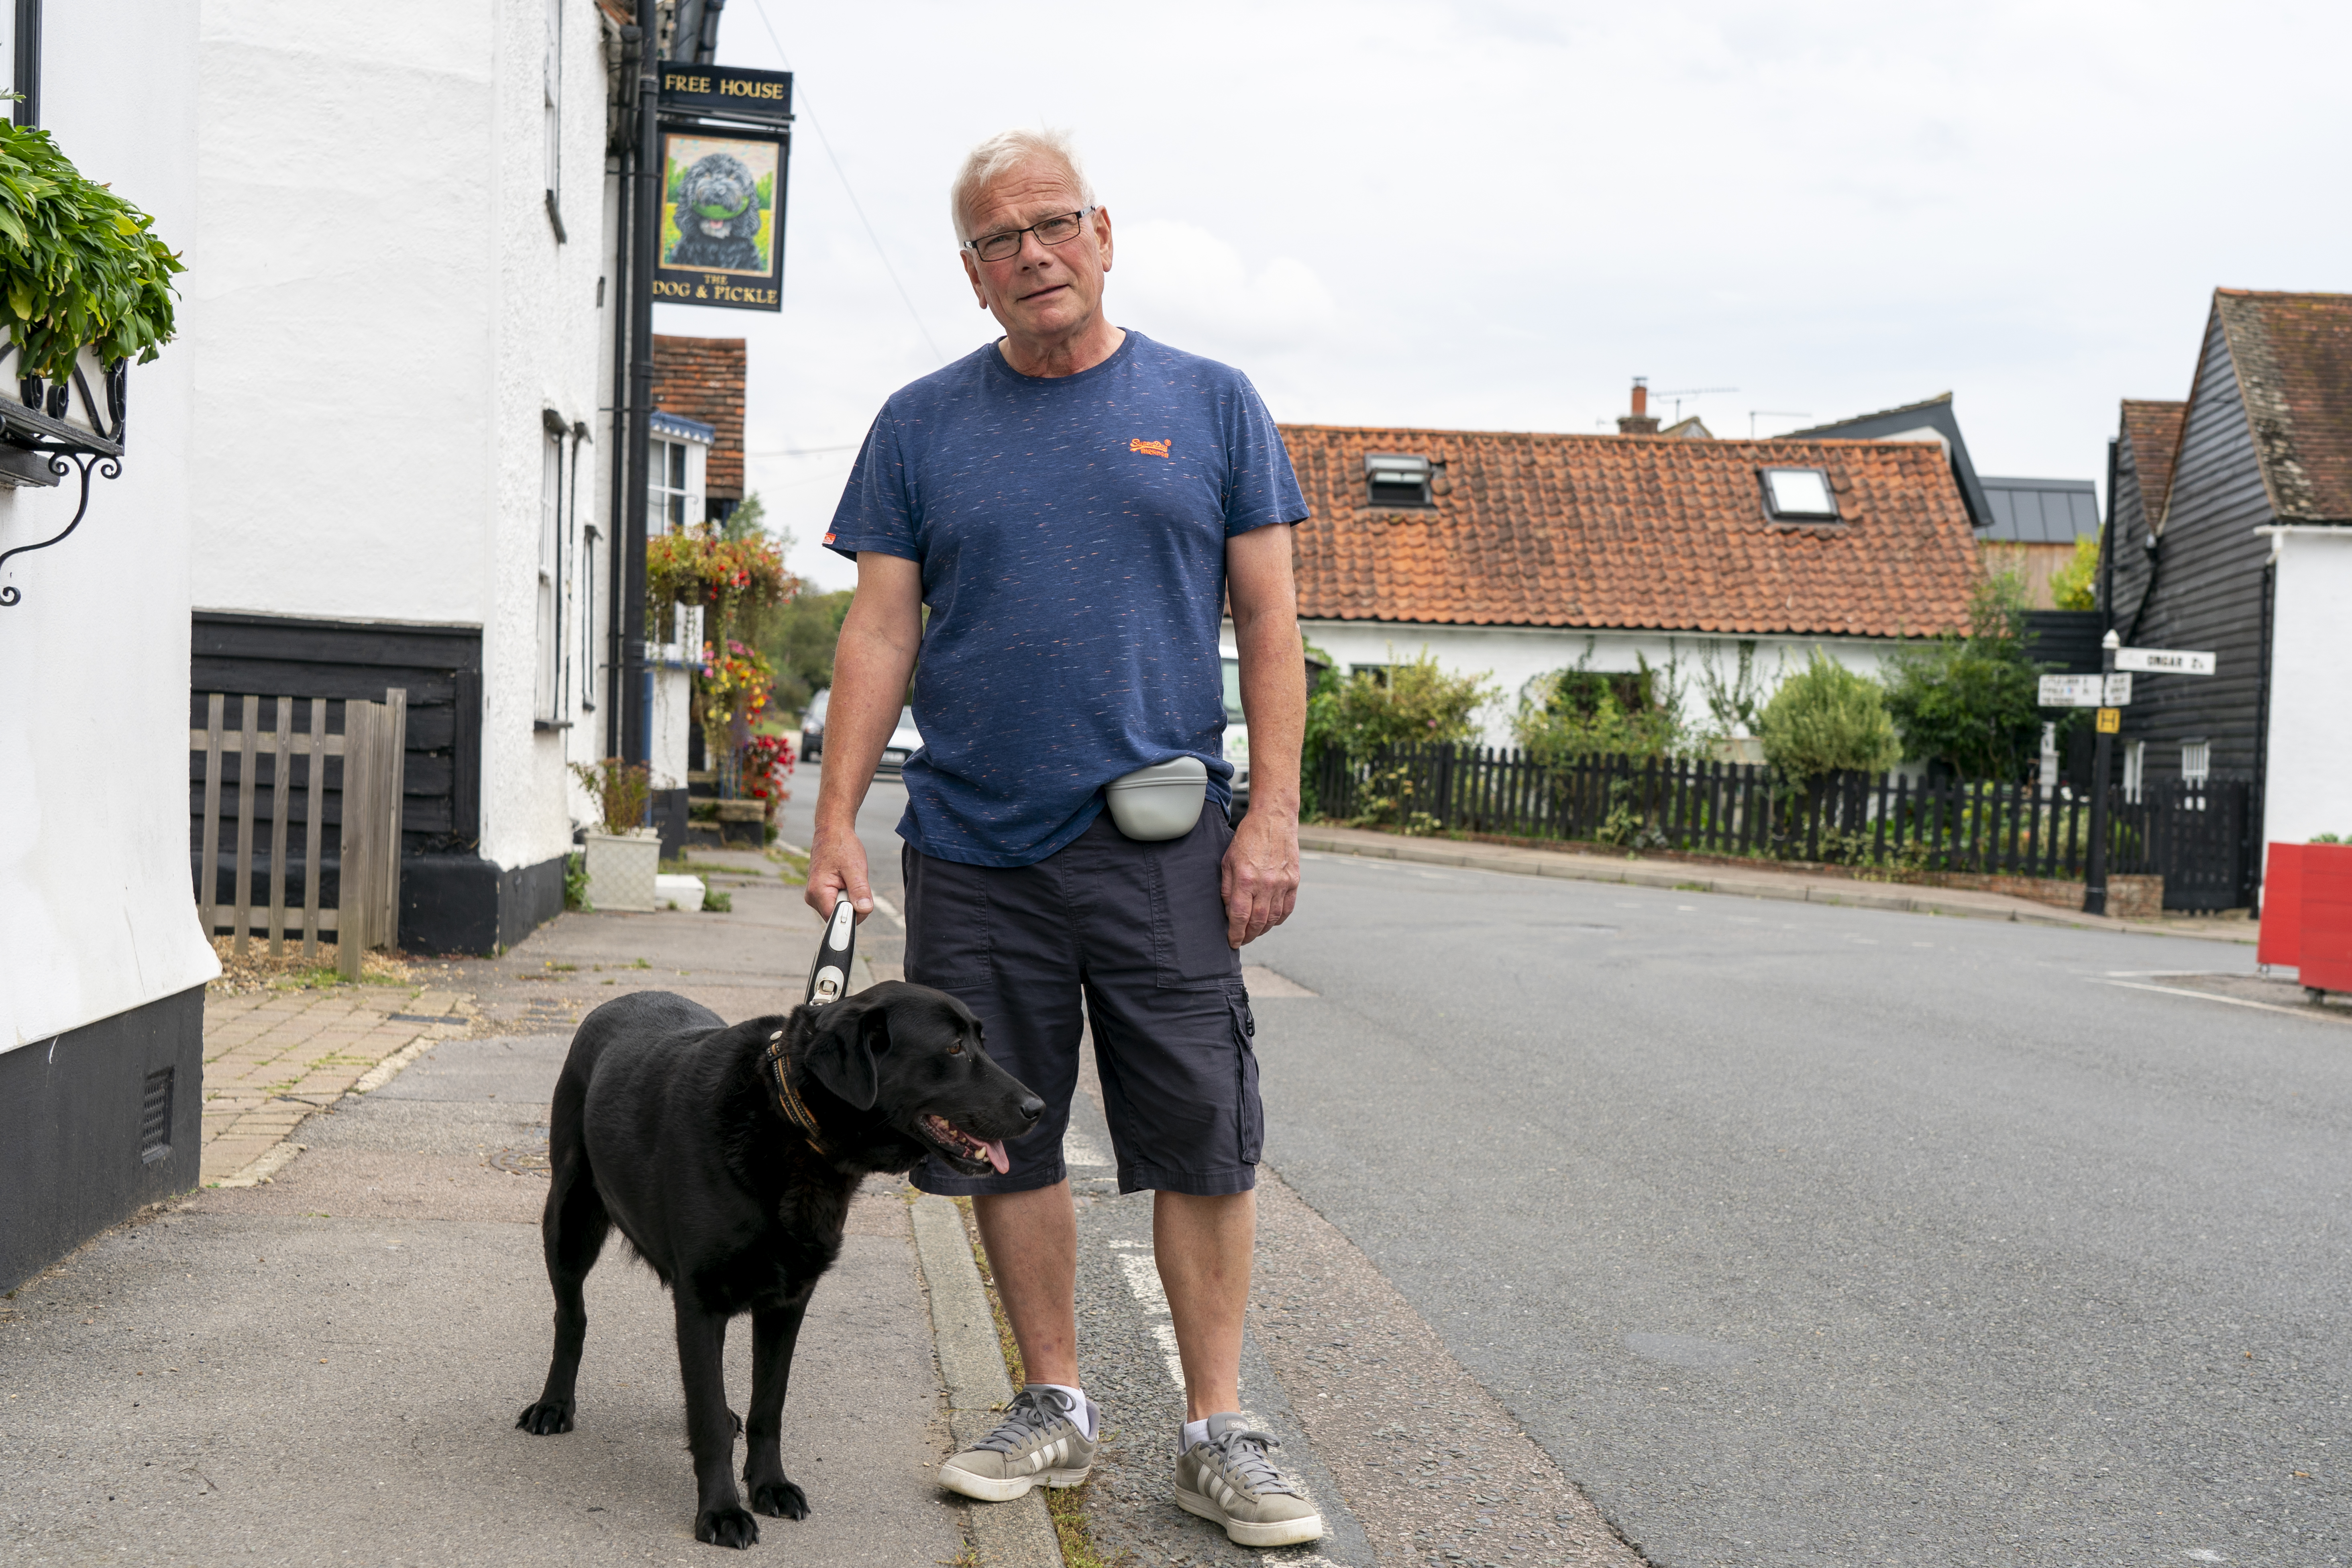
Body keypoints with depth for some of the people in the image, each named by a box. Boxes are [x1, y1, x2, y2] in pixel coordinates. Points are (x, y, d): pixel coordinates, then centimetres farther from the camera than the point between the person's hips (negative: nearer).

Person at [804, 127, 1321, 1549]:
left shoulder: (1211, 405, 7)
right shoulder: (922, 427, 9)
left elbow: (1269, 622, 4)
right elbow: (881, 633, 7)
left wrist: (1274, 813, -5)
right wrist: (837, 822, -1)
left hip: (1163, 844, -1)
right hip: (973, 848, 2)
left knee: (1204, 1137, -2)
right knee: (1002, 1139, 7)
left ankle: (1218, 1433, 9)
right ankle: (1057, 1408, 22)